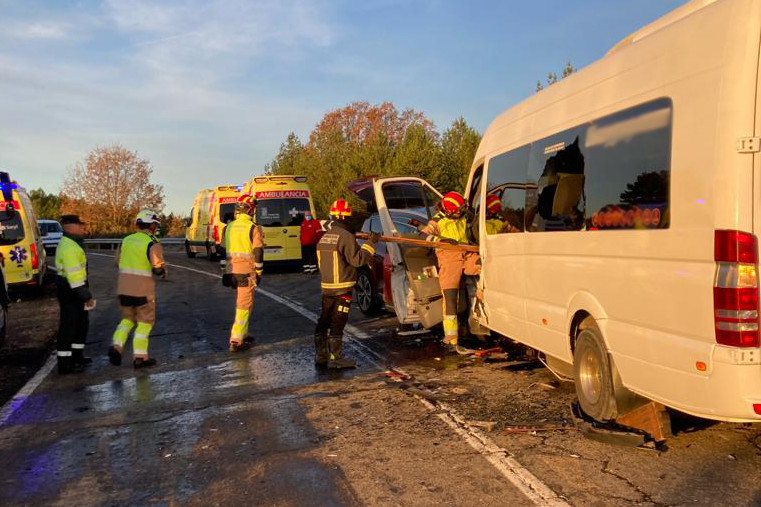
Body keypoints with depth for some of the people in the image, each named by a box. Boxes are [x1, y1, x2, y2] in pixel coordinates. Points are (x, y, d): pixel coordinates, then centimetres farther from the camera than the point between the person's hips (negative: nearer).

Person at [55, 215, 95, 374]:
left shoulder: (71, 244, 15)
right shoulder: (69, 247, -20)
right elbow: (74, 276, -24)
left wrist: (86, 294, 23)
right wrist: (87, 296, -21)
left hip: (74, 291, 11)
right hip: (70, 292, -11)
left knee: (82, 323, 19)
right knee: (68, 326, -4)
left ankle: (77, 356, 31)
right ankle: (65, 364, 3)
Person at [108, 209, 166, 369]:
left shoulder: (126, 240, 8)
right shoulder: (152, 243, -12)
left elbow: (118, 262, 14)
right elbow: (158, 267, -18)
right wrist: (163, 272, 3)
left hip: (123, 288, 6)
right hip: (143, 289, -6)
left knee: (128, 318, 21)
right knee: (145, 321, 7)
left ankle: (116, 346, 4)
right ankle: (139, 357, 7)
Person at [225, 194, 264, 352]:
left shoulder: (230, 227, 8)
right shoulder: (254, 228, -11)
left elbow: (225, 250, 15)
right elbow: (258, 252, -12)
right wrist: (259, 272, -3)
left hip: (232, 271, 7)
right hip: (246, 271, -7)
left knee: (240, 303, 21)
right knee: (244, 306, -2)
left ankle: (243, 334, 29)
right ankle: (236, 341, -5)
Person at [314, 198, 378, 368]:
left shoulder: (324, 237, 11)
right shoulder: (346, 236, -15)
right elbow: (357, 259, -18)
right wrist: (370, 243, -11)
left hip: (326, 287, 8)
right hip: (342, 288, -8)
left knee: (324, 321, 14)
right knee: (337, 323, -3)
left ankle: (320, 355, 22)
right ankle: (335, 358, 1)